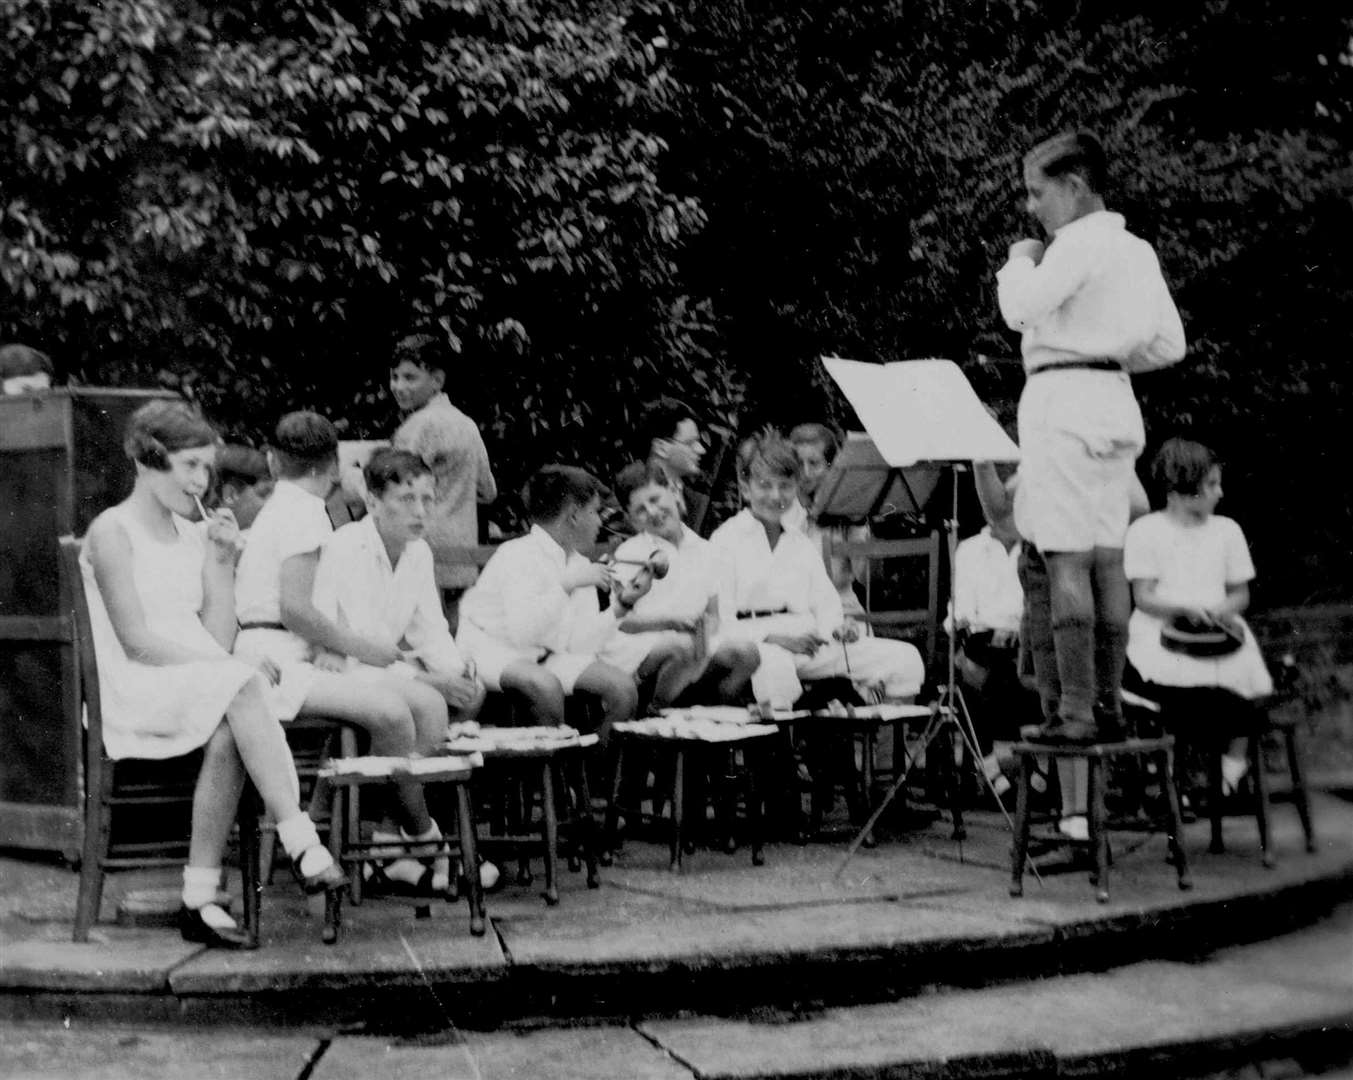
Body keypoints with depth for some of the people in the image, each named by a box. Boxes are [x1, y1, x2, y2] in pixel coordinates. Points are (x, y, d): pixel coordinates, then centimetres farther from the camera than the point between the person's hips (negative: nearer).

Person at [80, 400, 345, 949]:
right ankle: (303, 846, -36)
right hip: (134, 693, -6)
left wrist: (222, 559, 0)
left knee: (228, 735, -30)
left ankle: (200, 899, -27)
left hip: (202, 685, 6)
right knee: (245, 687, -32)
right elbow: (137, 642, -12)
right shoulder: (112, 532, -2)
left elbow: (219, 639, 9)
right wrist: (234, 670, -19)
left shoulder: (193, 535, 17)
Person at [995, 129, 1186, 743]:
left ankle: (1076, 710, -11)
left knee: (1066, 559, -9)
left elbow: (1019, 309, -20)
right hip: (1115, 400, 9)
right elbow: (1169, 344, 17)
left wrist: (1020, 260, -2)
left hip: (1064, 399, -9)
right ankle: (1109, 701, 14)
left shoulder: (1079, 243, -10)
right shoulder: (1137, 250, 16)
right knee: (1106, 558, 10)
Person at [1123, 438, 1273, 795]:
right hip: (1160, 632, -3)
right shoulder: (1146, 531, 3)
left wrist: (1222, 611, -9)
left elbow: (1241, 593, 15)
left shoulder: (1227, 530, 15)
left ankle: (1236, 754, -8)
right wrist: (1186, 608, -21)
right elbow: (1143, 597, -4)